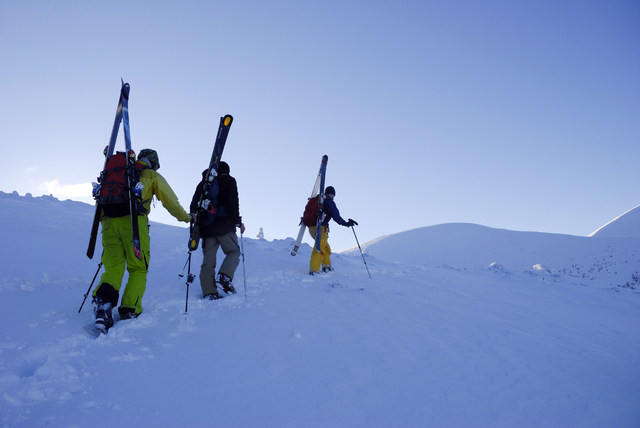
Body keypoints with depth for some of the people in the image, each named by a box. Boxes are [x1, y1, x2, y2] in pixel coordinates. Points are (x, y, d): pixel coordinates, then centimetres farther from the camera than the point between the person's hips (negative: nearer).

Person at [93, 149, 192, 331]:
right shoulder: (152, 176, 17)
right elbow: (169, 200, 15)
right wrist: (185, 217, 29)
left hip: (109, 221, 4)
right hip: (133, 222, -4)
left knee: (113, 267, 4)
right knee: (138, 269, 7)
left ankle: (104, 299, -24)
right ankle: (129, 311, -3)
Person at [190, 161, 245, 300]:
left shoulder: (203, 182, 20)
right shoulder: (228, 180, 5)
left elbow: (194, 205, 15)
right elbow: (233, 202, -8)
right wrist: (237, 221, -6)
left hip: (206, 226, 4)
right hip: (223, 225, -4)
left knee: (208, 259, 4)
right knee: (233, 252, 9)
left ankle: (209, 292, -5)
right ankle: (225, 276, -16)